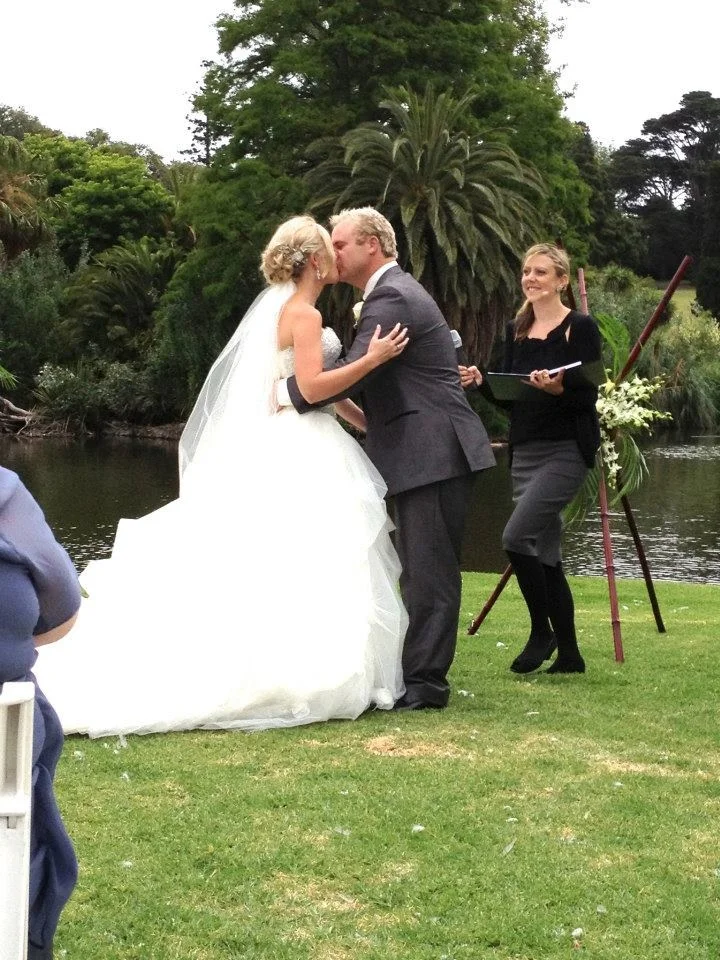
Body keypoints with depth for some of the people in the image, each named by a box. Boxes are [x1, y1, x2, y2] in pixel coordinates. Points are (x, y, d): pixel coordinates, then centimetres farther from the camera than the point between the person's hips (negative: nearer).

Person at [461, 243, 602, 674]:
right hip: (525, 451, 7)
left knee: (517, 536, -19)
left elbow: (590, 395, -11)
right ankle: (569, 654, 17)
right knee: (546, 555, 8)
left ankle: (542, 633, -1)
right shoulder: (516, 330, 13)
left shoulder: (581, 327, -6)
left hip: (567, 449, -7)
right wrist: (481, 381, -5)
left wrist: (558, 388, -30)